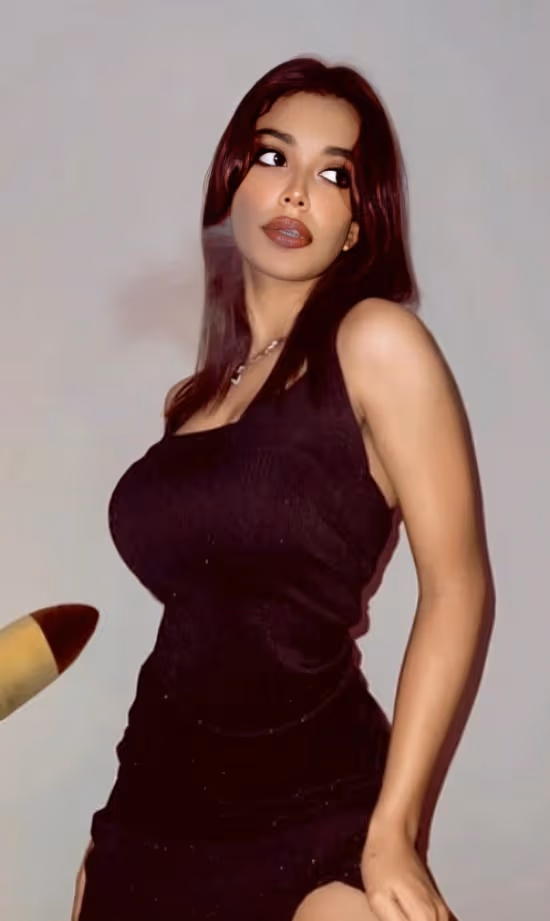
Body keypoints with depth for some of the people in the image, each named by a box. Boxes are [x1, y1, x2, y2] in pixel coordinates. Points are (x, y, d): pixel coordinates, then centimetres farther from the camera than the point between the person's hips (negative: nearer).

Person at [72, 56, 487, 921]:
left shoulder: (376, 343, -7)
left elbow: (455, 588, -11)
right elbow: (198, 619, 11)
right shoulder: (193, 397, 9)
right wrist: (119, 838, 8)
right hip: (158, 813, 5)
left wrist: (392, 831, -15)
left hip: (314, 819, -5)